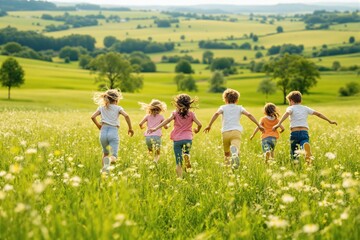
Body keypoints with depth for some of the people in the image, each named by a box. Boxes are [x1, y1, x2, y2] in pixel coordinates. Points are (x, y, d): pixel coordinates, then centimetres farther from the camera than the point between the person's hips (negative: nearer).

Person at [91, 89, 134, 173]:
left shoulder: (101, 108, 15)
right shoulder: (118, 108, 8)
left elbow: (93, 117, 5)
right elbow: (126, 116, -9)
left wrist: (98, 125, 21)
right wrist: (130, 128, 1)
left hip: (103, 131, 3)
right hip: (114, 132, -3)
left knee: (105, 153, 26)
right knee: (113, 156, -10)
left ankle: (104, 169, 17)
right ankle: (108, 160, -44)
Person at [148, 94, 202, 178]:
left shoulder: (175, 113, 5)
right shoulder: (191, 114, 6)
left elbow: (168, 120, -12)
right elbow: (199, 124, -2)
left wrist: (155, 128, -19)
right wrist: (197, 130, 21)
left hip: (177, 140, -1)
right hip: (188, 139, 1)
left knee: (178, 162, 3)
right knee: (186, 152, 35)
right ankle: (187, 158, 6)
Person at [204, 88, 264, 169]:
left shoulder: (223, 107, 16)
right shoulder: (239, 108, 19)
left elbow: (216, 113, -4)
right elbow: (249, 115, 6)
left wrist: (209, 125, -7)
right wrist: (258, 125, 8)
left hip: (225, 132, 1)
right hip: (236, 131, -1)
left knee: (227, 153, 19)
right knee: (236, 148, -27)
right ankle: (235, 155, -61)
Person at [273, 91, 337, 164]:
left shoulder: (291, 108, 9)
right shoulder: (305, 108, 22)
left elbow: (286, 114, -13)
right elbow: (318, 114, 22)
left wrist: (279, 124, -27)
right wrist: (329, 121, 30)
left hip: (294, 133, -2)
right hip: (305, 133, 2)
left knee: (294, 155, 9)